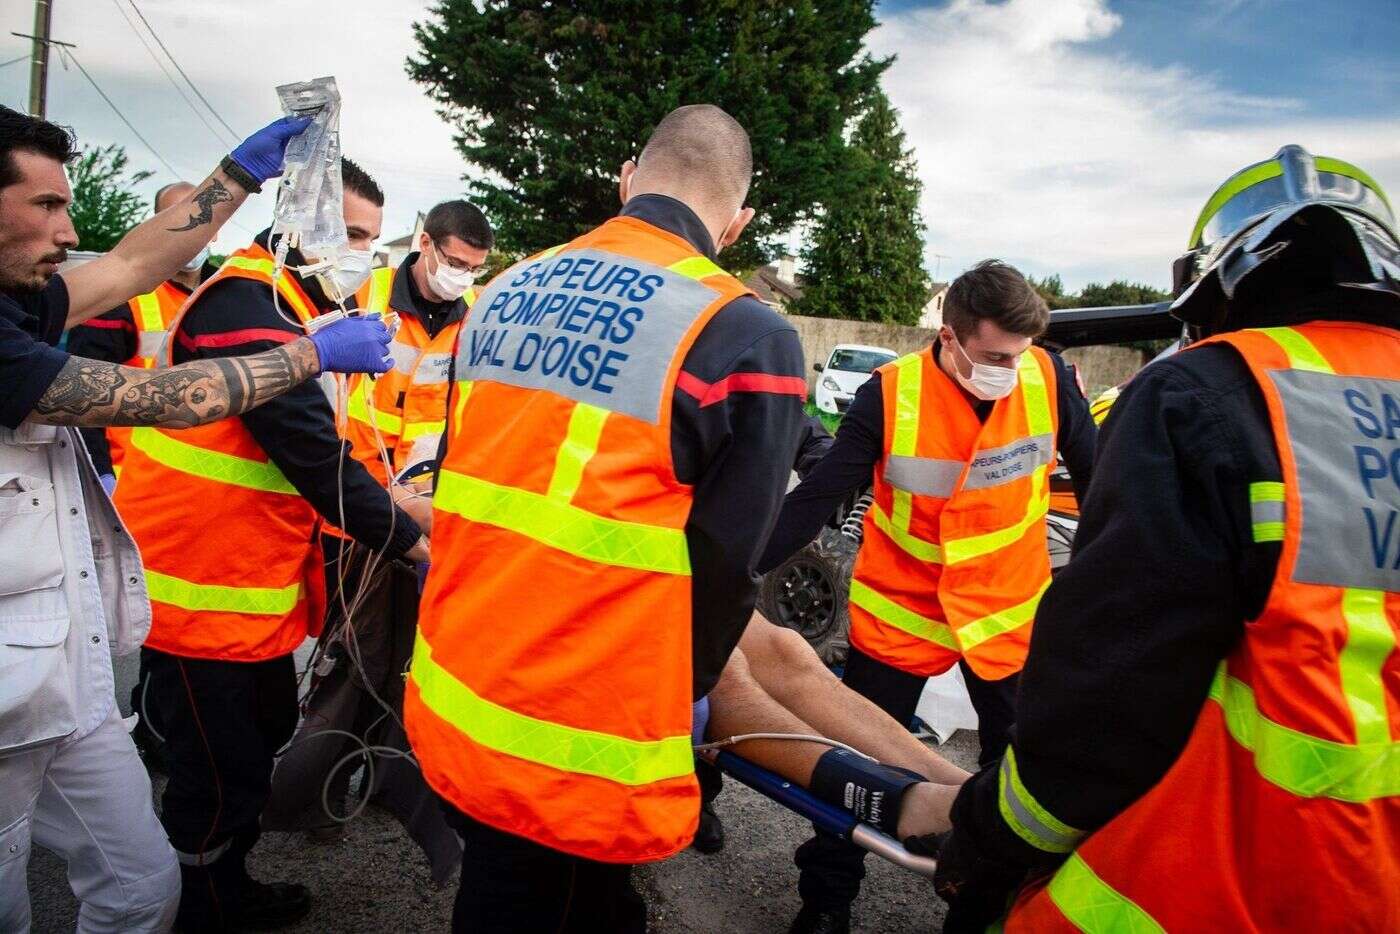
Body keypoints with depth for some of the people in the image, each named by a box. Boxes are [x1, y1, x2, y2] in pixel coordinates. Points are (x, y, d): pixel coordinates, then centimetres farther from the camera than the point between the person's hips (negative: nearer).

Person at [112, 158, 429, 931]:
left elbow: (310, 443, 15)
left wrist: (390, 502, 6)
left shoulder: (292, 303, 12)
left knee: (264, 737, 22)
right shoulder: (246, 305, -21)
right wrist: (408, 540, -20)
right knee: (222, 774, 4)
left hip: (255, 582, 10)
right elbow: (312, 452, -26)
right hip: (202, 588, -10)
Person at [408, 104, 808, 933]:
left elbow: (460, 485, 12)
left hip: (451, 703, 6)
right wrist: (673, 696, 9)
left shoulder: (507, 289, 4)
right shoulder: (750, 338, -14)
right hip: (576, 753, -5)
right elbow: (722, 564, -10)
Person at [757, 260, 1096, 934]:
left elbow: (1093, 473, 2)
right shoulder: (889, 396, -19)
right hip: (899, 612, -2)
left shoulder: (1048, 377, -12)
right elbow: (815, 498, -19)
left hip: (1011, 611, 3)